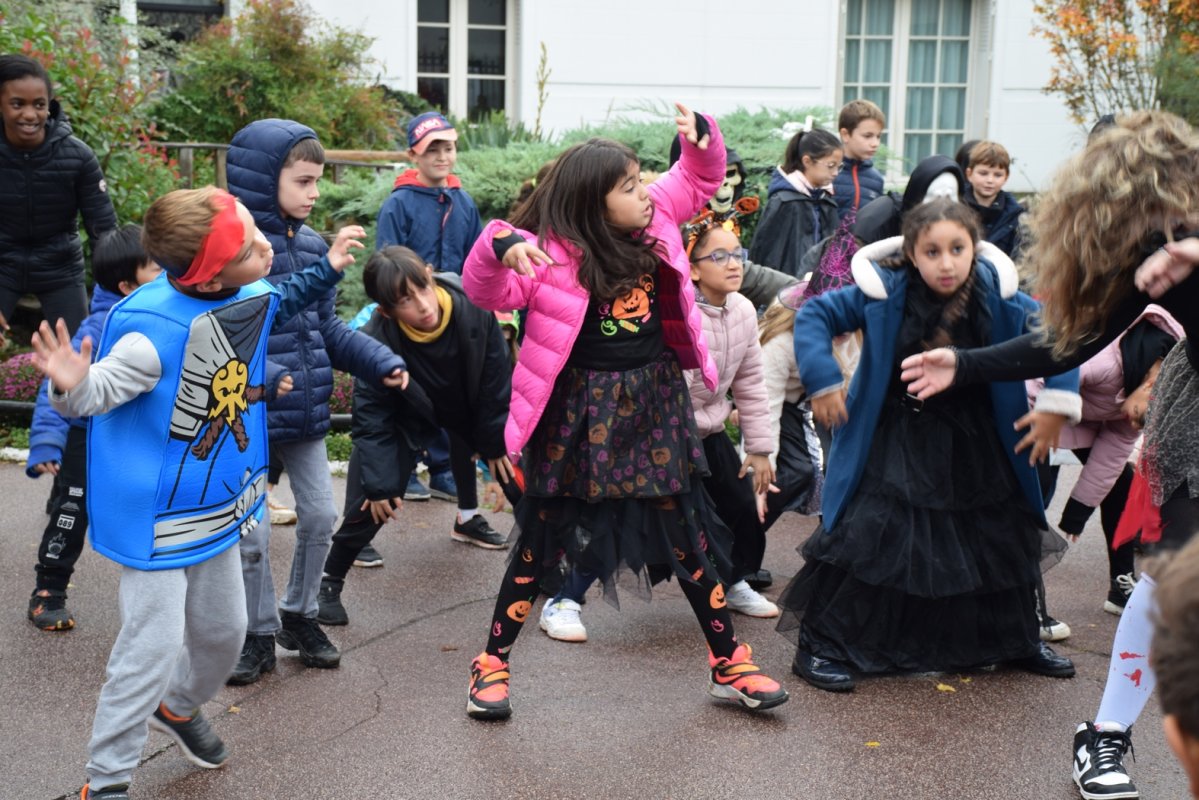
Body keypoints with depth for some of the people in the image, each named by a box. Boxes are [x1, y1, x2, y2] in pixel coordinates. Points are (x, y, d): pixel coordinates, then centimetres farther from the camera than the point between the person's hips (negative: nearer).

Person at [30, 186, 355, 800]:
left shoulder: (252, 295, -6)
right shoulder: (154, 329, -31)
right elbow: (99, 392, -27)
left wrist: (327, 268, 19)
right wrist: (72, 386, -48)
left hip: (217, 504, 8)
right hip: (156, 513, -7)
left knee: (222, 630, 19)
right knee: (155, 643, -8)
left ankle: (179, 708, 51)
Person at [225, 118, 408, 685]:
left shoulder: (312, 246, 6)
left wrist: (382, 363, 5)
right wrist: (259, 377, -34)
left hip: (303, 411, 7)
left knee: (320, 515, 12)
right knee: (251, 532, 3)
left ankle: (299, 614, 33)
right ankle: (259, 634, 22)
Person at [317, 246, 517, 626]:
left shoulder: (473, 308, -33)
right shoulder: (377, 340, -37)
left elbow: (495, 378, -17)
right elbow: (373, 417, -23)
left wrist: (496, 441, -8)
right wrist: (379, 481, -24)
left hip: (467, 402, 3)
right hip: (406, 415, -3)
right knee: (372, 501, -11)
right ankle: (329, 582, 6)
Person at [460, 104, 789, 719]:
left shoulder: (654, 219, 1)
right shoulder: (554, 253, -16)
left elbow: (698, 180, 16)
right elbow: (487, 291, -27)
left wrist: (702, 138, -4)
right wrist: (500, 247, -46)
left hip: (654, 404, 5)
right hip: (578, 411, -4)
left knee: (687, 535, 11)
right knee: (540, 539, 7)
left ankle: (728, 664, 23)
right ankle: (491, 663, 22)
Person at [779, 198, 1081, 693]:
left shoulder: (999, 299, -12)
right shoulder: (883, 294, -16)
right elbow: (814, 315, -7)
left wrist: (1056, 404, -11)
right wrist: (822, 382, -17)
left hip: (975, 448, 4)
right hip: (895, 447, -3)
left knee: (1005, 538, 13)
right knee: (865, 537, -12)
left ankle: (1018, 641, 36)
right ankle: (820, 646, 2)